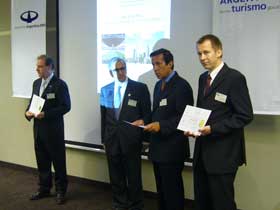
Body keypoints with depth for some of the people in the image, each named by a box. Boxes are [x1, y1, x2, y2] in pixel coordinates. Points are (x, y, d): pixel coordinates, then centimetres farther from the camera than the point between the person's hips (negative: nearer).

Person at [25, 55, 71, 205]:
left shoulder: (60, 84, -11)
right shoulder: (36, 83, 11)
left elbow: (66, 106, -15)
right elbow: (32, 101, 19)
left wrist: (45, 114, -22)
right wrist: (27, 111, -3)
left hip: (53, 129, -6)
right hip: (38, 129, 7)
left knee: (58, 161, 5)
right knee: (42, 161, 15)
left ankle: (60, 191, 19)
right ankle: (44, 189, 29)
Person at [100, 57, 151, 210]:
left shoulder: (140, 88, -3)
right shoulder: (105, 90, 9)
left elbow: (147, 114, 1)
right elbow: (103, 116, 12)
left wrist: (142, 121, -19)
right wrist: (104, 138, 12)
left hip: (131, 139, -3)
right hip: (112, 139, 4)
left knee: (133, 176, 7)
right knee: (116, 176, 13)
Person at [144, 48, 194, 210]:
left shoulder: (182, 85, -12)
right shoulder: (158, 85, 14)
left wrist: (161, 126, -24)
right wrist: (145, 121, 7)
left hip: (172, 147, -8)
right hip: (158, 146, 8)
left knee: (172, 190, 2)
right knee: (161, 189, 17)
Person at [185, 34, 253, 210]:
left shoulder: (235, 78, -11)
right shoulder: (203, 78, 13)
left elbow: (245, 115, -15)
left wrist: (213, 128, -20)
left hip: (223, 154, -7)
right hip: (202, 151, 7)